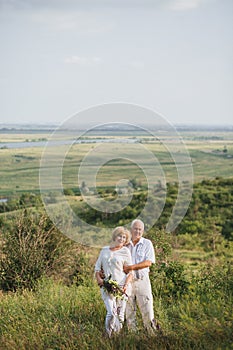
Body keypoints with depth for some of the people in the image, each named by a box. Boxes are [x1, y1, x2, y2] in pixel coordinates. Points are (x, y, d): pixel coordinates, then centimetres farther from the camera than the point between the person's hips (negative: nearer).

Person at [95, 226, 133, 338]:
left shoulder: (125, 251, 4)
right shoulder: (104, 250, 12)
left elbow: (130, 271, 3)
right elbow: (97, 267, 16)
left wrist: (126, 285, -10)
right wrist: (99, 278, -2)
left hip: (121, 286, 0)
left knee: (120, 313, 3)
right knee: (111, 312, -13)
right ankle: (108, 336, 2)